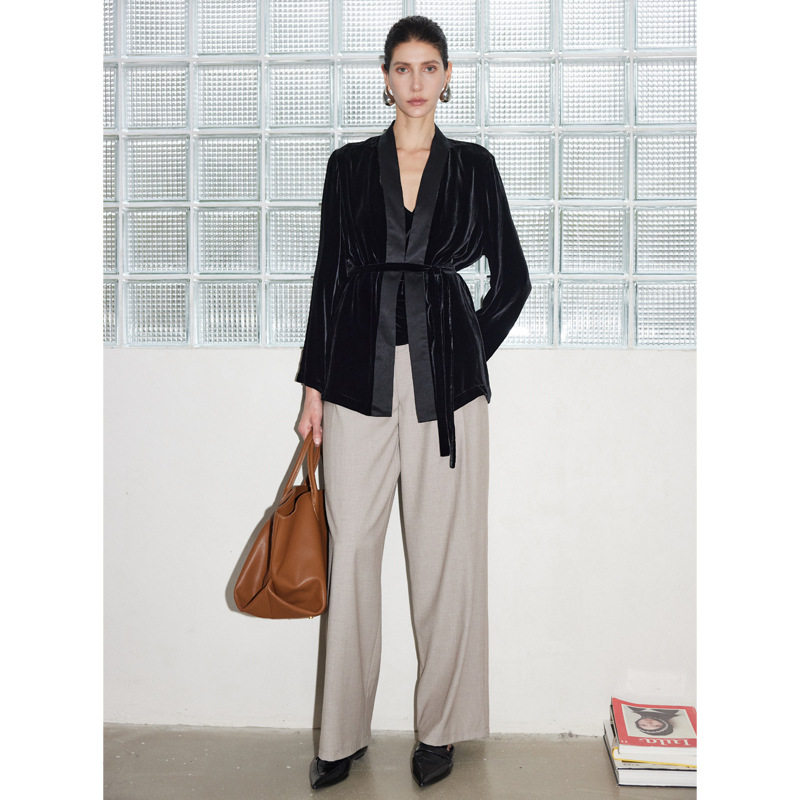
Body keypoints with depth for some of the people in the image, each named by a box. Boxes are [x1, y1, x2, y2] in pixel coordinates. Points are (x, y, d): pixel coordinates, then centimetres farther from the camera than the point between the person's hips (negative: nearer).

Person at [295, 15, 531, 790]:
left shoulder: (473, 165, 7)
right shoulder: (349, 164, 9)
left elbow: (511, 278, 11)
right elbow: (329, 276, 7)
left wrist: (471, 352, 6)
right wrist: (313, 384, 4)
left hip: (445, 375, 0)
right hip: (360, 372, 1)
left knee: (442, 552, 4)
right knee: (352, 548, 3)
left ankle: (439, 726, 22)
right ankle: (343, 732, 19)